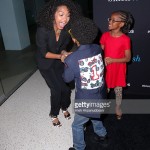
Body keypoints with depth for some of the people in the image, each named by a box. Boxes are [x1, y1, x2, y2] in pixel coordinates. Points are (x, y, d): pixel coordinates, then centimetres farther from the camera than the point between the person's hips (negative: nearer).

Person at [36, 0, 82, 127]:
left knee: (66, 87, 3)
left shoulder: (67, 30, -18)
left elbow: (63, 47, -1)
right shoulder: (43, 30, -30)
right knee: (56, 89, -5)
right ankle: (54, 114, 22)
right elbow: (44, 53, -23)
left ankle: (64, 107, 34)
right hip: (45, 63, -4)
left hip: (59, 62, 4)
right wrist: (60, 56, -33)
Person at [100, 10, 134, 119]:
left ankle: (118, 108, 41)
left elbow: (128, 58, -12)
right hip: (106, 68, 2)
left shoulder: (125, 39, -16)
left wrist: (112, 60, -23)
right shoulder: (105, 35, -7)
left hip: (119, 69, -2)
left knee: (118, 90, 16)